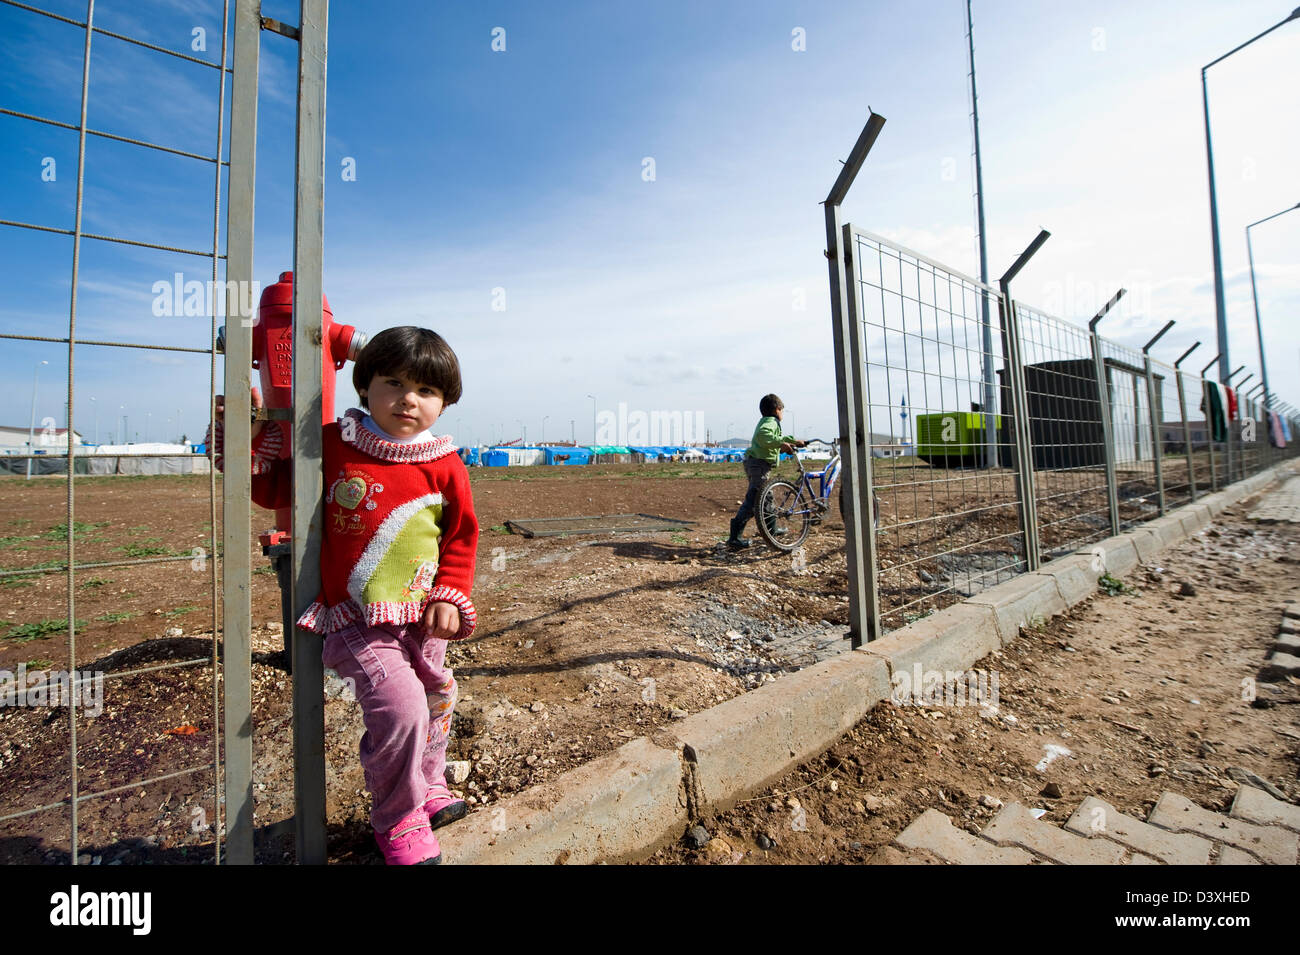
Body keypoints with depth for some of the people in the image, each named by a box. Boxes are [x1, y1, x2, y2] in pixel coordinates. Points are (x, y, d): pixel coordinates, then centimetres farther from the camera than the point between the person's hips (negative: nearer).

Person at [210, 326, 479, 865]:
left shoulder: (445, 467, -4)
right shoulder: (332, 445, -4)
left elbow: (461, 536, 2)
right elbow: (276, 489, 8)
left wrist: (449, 597, -6)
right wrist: (251, 436, -5)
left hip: (422, 617, 4)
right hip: (358, 622, -3)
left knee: (436, 699, 20)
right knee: (400, 709, -16)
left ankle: (427, 783, 50)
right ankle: (397, 819, 14)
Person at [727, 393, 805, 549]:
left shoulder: (766, 421, 23)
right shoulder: (771, 421, -9)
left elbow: (777, 438, 37)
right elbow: (762, 435, -31)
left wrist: (794, 441, 36)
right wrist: (781, 443, -28)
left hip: (753, 462, 11)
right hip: (760, 463, -11)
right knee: (752, 501, -13)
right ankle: (734, 537, -17)